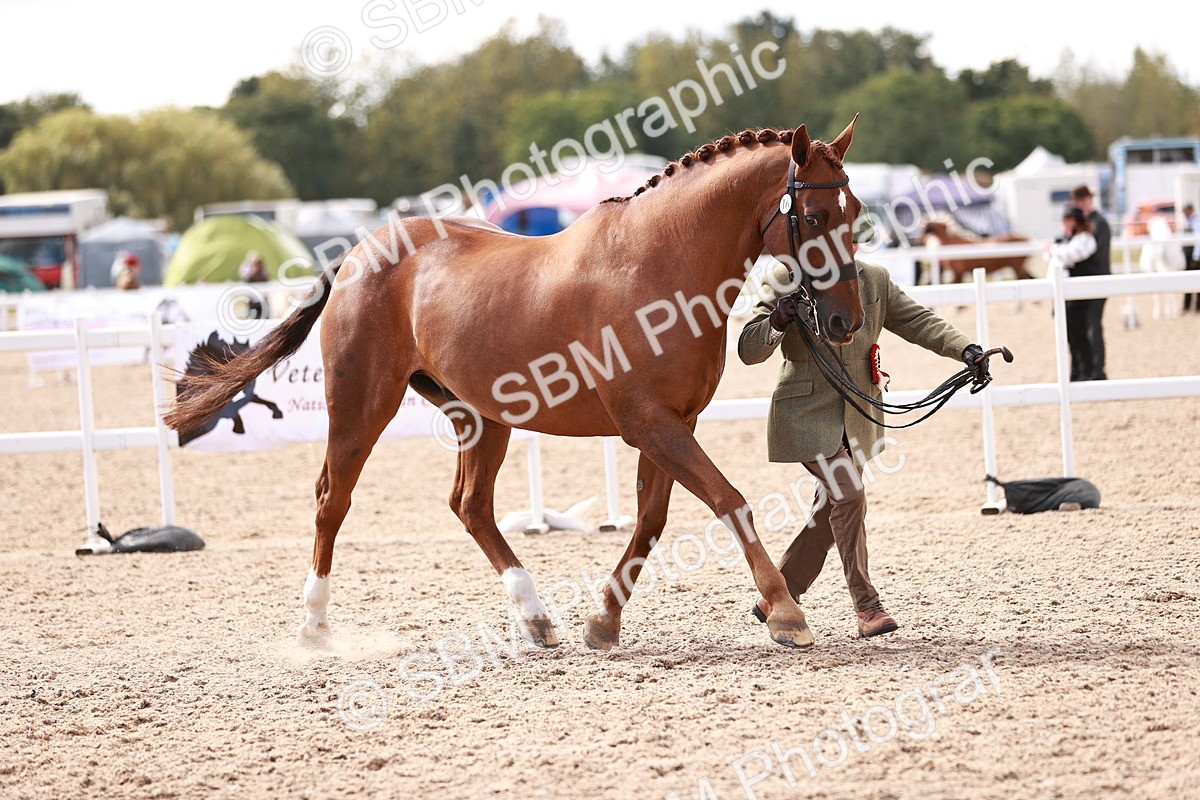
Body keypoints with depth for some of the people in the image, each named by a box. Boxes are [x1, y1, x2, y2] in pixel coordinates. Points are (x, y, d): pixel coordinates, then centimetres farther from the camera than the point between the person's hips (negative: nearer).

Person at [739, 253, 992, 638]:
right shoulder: (782, 282, -7)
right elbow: (748, 351, -9)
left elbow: (918, 321, 4)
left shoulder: (875, 280, 7)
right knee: (849, 495, -16)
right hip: (807, 414, -6)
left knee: (832, 509, 8)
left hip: (856, 417, 6)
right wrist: (777, 321, -30)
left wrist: (966, 350, -12)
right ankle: (867, 606, -8)